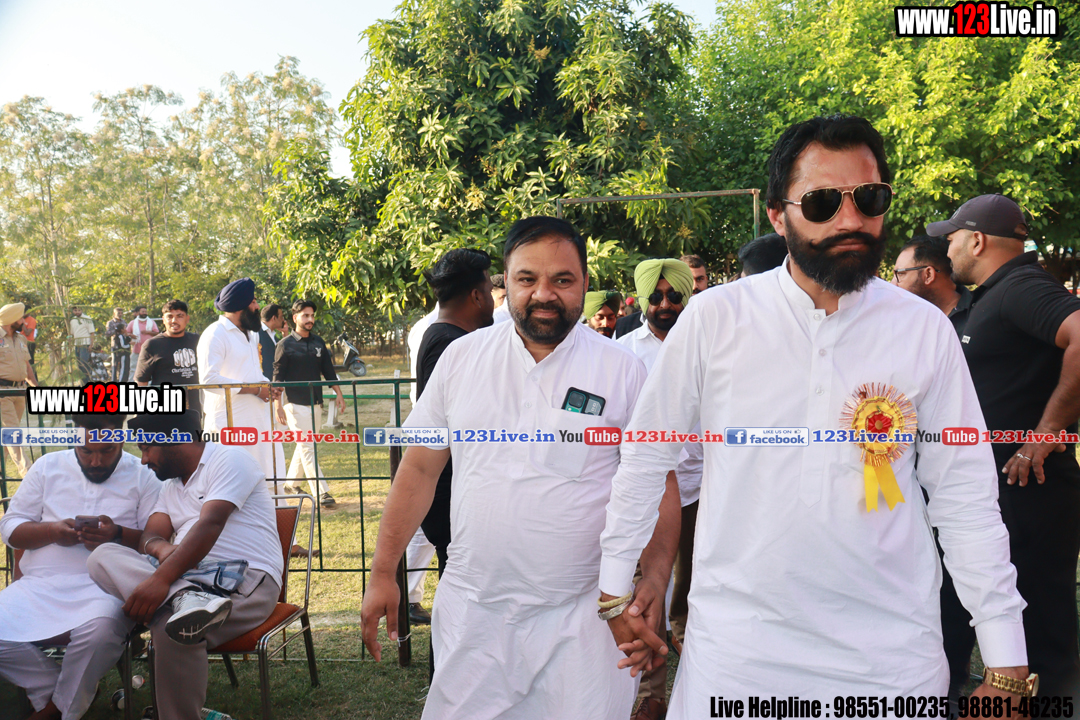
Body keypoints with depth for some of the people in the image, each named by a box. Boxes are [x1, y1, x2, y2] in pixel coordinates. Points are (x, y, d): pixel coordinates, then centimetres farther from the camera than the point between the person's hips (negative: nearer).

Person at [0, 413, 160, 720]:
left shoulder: (142, 475, 7)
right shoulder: (47, 466, 15)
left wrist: (118, 534, -17)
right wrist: (51, 531, -6)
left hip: (103, 588, -3)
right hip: (39, 585, 4)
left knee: (100, 629, -37)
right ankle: (62, 690, -2)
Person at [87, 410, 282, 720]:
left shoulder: (228, 459, -1)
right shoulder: (171, 485, 26)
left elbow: (210, 524, -16)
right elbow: (149, 537, 12)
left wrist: (160, 579, -28)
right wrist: (161, 547, -15)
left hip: (248, 580, -8)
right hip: (188, 576, 8)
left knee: (171, 623, -36)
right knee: (103, 555, -15)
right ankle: (187, 599, -39)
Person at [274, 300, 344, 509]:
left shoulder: (318, 343, 11)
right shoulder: (285, 344, -4)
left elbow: (328, 371, 16)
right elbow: (278, 377, -6)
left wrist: (339, 394, 8)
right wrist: (278, 405, -12)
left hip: (315, 403, 6)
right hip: (295, 403, -6)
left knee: (305, 445, 14)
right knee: (307, 447, -9)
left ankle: (291, 482, 32)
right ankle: (321, 493, -12)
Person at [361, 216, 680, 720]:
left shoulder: (622, 370, -2)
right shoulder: (462, 357, 3)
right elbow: (420, 470, 8)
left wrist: (656, 579, -13)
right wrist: (383, 573, 6)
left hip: (581, 614, -1)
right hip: (471, 606, 2)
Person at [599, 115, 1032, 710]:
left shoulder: (927, 330, -3)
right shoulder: (713, 319, -6)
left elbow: (964, 496, 1)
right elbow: (644, 461, 2)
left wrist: (1006, 668, 1)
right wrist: (615, 589, 6)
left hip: (893, 655, 1)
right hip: (734, 646, -1)